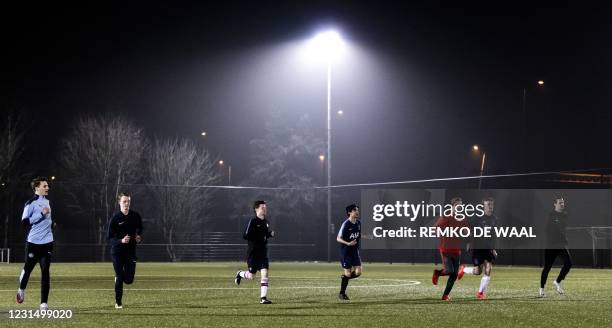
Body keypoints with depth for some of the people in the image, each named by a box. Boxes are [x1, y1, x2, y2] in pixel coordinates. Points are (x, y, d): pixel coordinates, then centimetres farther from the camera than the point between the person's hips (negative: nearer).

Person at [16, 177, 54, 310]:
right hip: (33, 243, -5)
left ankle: (44, 303, -1)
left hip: (47, 243, 5)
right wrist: (41, 214, -19)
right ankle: (21, 289, 39)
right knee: (28, 268, 9)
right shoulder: (31, 203, -9)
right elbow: (25, 221, -16)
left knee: (45, 272, -2)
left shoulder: (47, 201, 14)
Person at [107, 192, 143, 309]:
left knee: (129, 280, 0)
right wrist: (121, 241, -25)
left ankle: (118, 277, 36)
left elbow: (140, 231, 17)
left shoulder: (136, 217, 3)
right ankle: (118, 302, 11)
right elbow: (110, 238, -7)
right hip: (117, 252, -3)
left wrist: (139, 239, -6)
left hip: (131, 251, 3)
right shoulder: (115, 218, -7)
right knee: (119, 277, -5)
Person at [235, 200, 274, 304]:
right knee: (251, 276, 0)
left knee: (265, 273, -7)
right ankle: (240, 274, 35)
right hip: (253, 252, -6)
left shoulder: (265, 222, 10)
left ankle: (263, 298, -5)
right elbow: (245, 236, -18)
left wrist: (270, 234, 3)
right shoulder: (253, 222, -12)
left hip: (263, 252, 6)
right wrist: (260, 238, -22)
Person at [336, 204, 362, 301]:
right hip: (346, 252, -6)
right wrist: (348, 243, -29)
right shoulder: (346, 224, -15)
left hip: (355, 251, 6)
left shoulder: (358, 223, 4)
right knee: (347, 273, -3)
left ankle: (344, 277, 24)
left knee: (358, 272, -6)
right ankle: (342, 293, 12)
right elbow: (338, 238, -14)